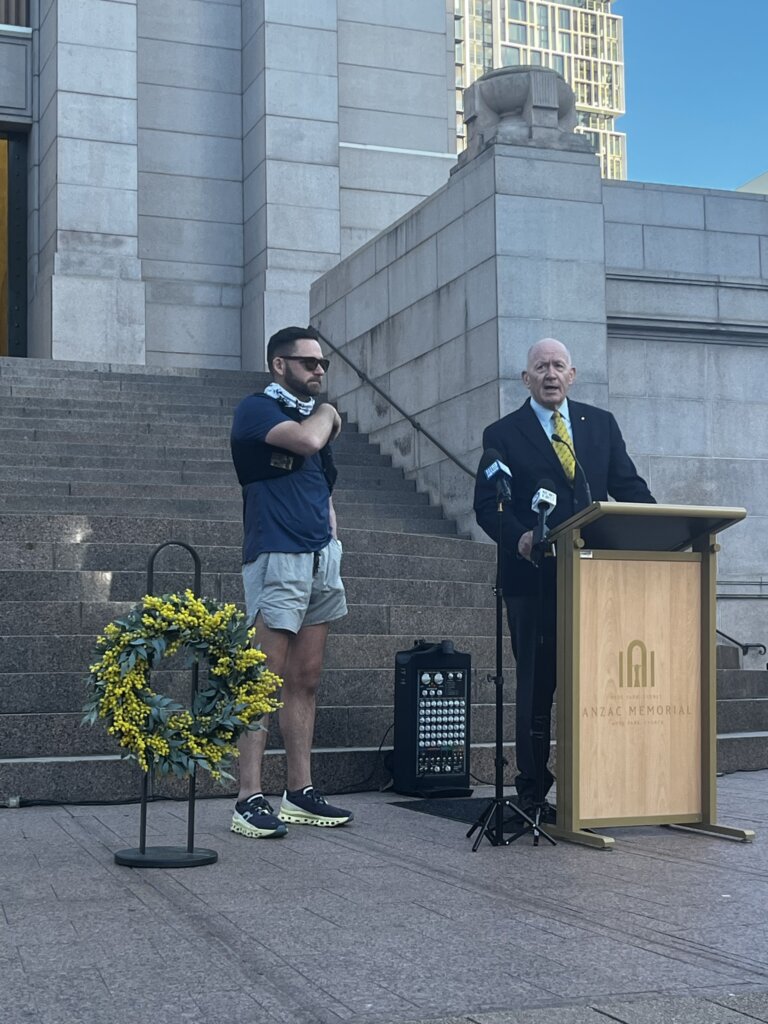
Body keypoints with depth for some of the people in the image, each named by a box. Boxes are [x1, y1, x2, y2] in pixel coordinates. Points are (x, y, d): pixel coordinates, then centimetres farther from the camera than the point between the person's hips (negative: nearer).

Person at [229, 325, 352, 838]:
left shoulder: (315, 415, 21)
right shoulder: (258, 409, -3)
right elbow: (307, 440, -21)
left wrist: (333, 543, 14)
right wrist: (327, 412, -1)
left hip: (321, 559, 8)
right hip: (278, 558, -8)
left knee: (307, 681, 8)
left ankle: (301, 792, 12)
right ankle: (250, 799, -7)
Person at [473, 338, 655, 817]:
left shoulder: (601, 424, 14)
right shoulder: (503, 435, 5)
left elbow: (630, 486, 11)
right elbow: (487, 506, -2)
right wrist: (518, 536, -22)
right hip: (534, 576, -2)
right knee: (536, 686, 2)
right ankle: (533, 791, 10)